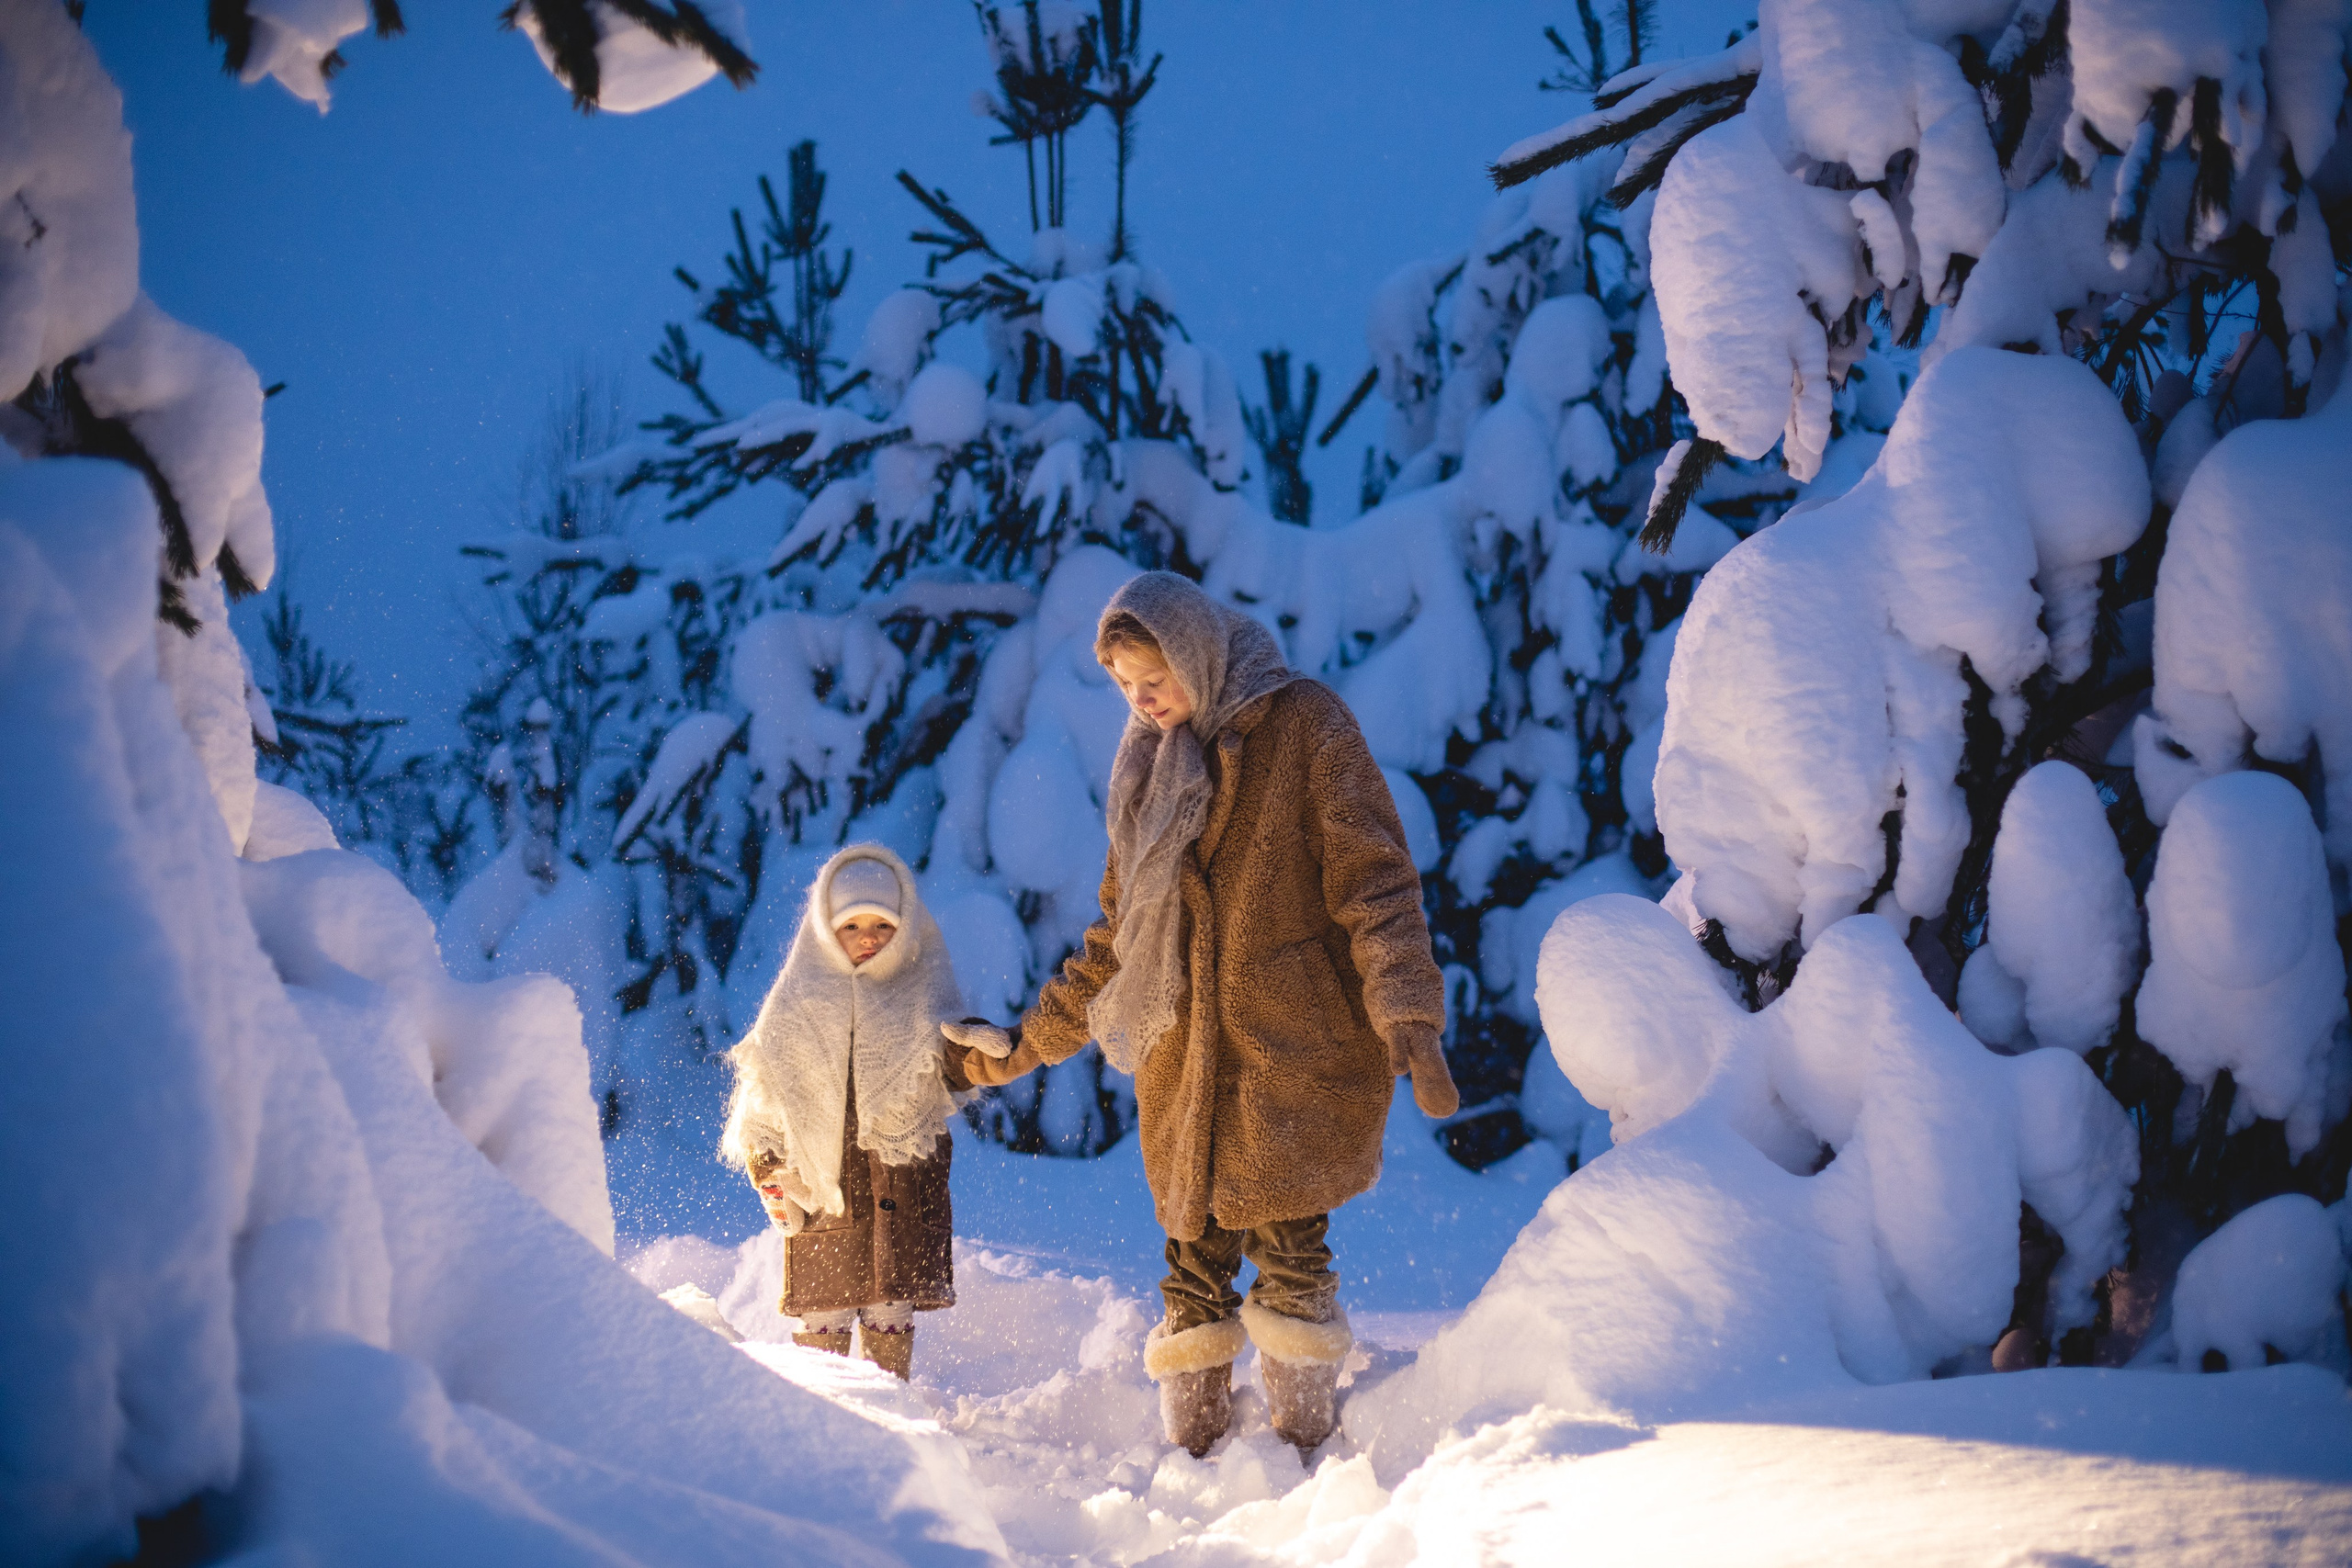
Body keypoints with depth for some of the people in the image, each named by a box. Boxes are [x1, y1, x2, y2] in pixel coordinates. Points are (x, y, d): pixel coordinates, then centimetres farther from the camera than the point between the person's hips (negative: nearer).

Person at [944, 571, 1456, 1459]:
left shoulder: (1302, 727, -1)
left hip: (1297, 1051, -5)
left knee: (1285, 1253, -14)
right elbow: (1116, 941, 25)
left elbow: (1374, 882, -9)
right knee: (1194, 1270, 1)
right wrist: (1028, 1044, 25)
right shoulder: (1153, 770, 17)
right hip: (1183, 1067, 5)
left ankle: (1301, 1453, -7)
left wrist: (1409, 1020, -20)